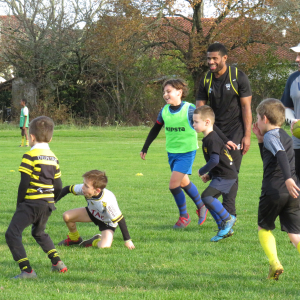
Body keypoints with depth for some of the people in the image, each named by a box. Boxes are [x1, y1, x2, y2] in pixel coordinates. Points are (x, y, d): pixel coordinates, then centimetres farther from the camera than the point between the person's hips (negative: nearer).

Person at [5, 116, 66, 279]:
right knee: (39, 232, 31)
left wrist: (19, 205, -2)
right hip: (48, 204, 8)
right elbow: (58, 186, 12)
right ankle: (57, 262, 25)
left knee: (12, 233, -7)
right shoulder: (53, 158, 11)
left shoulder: (30, 156, -11)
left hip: (31, 203, -8)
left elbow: (24, 184, -12)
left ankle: (27, 270, -18)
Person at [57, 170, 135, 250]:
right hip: (92, 213, 5)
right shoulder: (84, 188, -29)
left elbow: (119, 220, -31)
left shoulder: (108, 201, -41)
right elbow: (68, 189, -10)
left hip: (107, 222, -5)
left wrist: (127, 240, -24)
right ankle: (74, 238, 16)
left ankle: (95, 241, 9)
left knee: (104, 246, -29)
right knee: (66, 216, -14)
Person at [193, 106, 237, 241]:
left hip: (226, 176, -11)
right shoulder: (207, 139, 16)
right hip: (221, 175, 11)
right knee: (209, 200, 10)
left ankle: (228, 219, -7)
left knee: (206, 196, -19)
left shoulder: (213, 139, -18)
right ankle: (224, 229, 16)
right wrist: (209, 175, 14)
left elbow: (214, 160, -27)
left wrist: (202, 171, -13)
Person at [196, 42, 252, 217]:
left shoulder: (239, 78, -7)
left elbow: (246, 107, -6)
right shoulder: (206, 81, 5)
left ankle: (228, 214, -14)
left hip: (235, 132, -5)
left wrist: (247, 135, -11)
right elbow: (200, 107, 6)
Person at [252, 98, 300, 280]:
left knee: (264, 228, 15)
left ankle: (274, 263, -2)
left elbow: (281, 155, -24)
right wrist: (261, 140, 25)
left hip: (274, 191, -6)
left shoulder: (270, 136, -4)